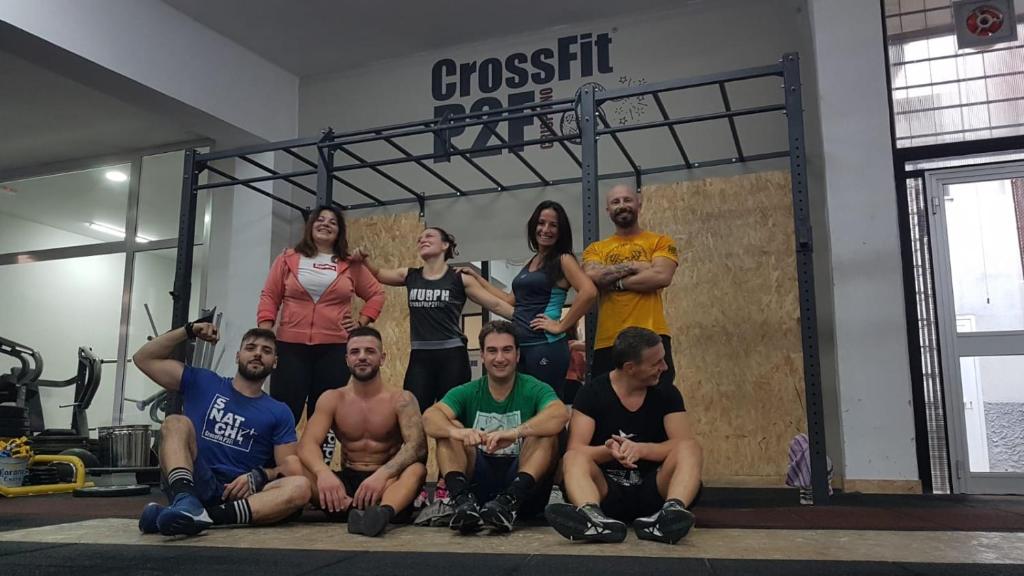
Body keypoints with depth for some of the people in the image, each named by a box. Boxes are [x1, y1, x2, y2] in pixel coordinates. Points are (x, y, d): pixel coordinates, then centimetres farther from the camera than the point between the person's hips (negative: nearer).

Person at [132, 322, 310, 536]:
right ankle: (186, 501, -47)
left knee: (300, 487, -29)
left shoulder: (279, 413, 13)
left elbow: (290, 468, 6)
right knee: (176, 422, -22)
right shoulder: (202, 383, 15)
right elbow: (144, 358, 15)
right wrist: (189, 330, 9)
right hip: (195, 484, 0)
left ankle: (207, 515, -45)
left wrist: (259, 477, -14)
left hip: (239, 495, 0)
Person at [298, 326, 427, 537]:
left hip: (387, 482, -2)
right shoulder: (332, 399, 5)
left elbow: (417, 445, -18)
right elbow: (307, 444, -9)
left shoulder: (401, 400, -2)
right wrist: (323, 472, -33)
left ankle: (384, 511, -61)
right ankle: (351, 508, -42)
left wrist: (382, 474, -37)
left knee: (417, 469, -33)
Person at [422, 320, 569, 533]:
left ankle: (509, 501, -39)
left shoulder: (533, 389, -2)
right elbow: (430, 418, -14)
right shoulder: (467, 393, 5)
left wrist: (516, 432, -40)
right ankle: (464, 501, -32)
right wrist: (456, 431, -37)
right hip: (477, 483, 2)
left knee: (545, 432, -23)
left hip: (522, 483, -2)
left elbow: (560, 414, -24)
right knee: (449, 428, -13)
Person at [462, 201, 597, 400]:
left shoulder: (563, 259, -5)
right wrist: (478, 279, 26)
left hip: (545, 345, -8)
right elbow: (512, 301, 23)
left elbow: (589, 292, -20)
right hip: (519, 345, 8)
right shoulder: (530, 263, 18)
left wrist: (561, 326, -16)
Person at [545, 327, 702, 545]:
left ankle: (674, 509, -50)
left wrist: (641, 449, -26)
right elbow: (575, 449, -10)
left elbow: (686, 443, -10)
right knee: (572, 459, -27)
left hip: (653, 489, 1)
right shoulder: (592, 393, -2)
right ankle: (593, 516, -56)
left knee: (689, 449, -22)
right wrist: (610, 451, -30)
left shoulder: (667, 394, 3)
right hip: (607, 489, -1)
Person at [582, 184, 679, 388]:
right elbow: (592, 276, -6)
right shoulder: (596, 249, 15)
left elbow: (662, 277, -9)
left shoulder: (660, 242, 9)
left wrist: (614, 282, -4)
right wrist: (634, 266, -5)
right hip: (607, 342, 2)